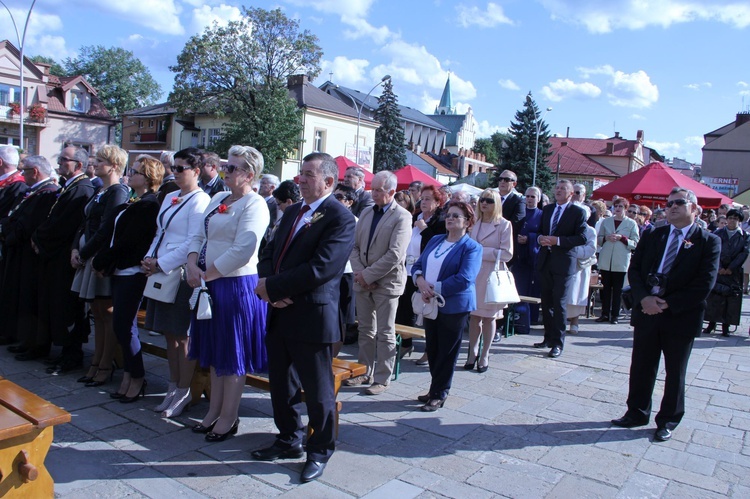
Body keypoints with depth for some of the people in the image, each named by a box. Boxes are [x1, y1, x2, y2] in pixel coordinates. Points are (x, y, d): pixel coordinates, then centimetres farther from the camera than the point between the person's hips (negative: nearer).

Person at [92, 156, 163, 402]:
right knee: (122, 325, 13)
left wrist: (101, 261, -7)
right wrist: (103, 260, 3)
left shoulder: (148, 205, -16)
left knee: (124, 326, -3)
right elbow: (116, 236, 14)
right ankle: (129, 377, 23)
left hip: (132, 273, -9)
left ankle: (137, 378, 12)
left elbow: (127, 241, -18)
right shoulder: (134, 203, 14)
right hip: (120, 271, 9)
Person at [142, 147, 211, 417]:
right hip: (161, 273, 8)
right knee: (170, 334, 14)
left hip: (182, 275, -8)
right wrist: (150, 259, 3)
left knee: (183, 336, 1)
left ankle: (183, 392, 14)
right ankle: (173, 388, 26)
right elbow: (159, 234, 19)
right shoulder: (170, 198, 15)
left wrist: (160, 264, -15)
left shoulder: (200, 201, -11)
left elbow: (193, 243, -17)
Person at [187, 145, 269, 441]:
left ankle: (228, 418, 19)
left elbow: (241, 252, -22)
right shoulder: (218, 199, 13)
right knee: (215, 351, 17)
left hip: (237, 286, -8)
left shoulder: (254, 205, -14)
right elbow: (200, 237, 13)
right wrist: (193, 265, -5)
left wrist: (207, 275, -15)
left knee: (232, 354, 5)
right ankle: (214, 411, 32)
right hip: (211, 285, 9)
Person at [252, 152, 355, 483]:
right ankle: (289, 440, 39)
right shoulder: (291, 213, 13)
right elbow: (269, 254, 10)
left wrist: (271, 286, -18)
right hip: (279, 315, 8)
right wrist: (270, 288, -10)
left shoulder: (340, 218, -14)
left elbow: (320, 268, -23)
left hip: (312, 318, -8)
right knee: (281, 384, 19)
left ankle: (320, 451, 28)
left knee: (317, 391, 8)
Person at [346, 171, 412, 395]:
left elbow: (395, 254, -18)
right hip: (363, 282, 6)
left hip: (387, 282, -6)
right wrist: (359, 272, -7)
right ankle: (365, 372, 27)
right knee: (365, 330, 15)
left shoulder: (402, 216, -10)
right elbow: (355, 246, 9)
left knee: (385, 334, 5)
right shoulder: (366, 213, 10)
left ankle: (382, 379, 15)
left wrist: (368, 275, -17)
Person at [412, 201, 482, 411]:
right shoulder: (435, 240, 12)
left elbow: (464, 279, -20)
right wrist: (420, 280, -12)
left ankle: (439, 395, 15)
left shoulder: (472, 247, -9)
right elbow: (418, 265, 10)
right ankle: (436, 389, 28)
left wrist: (435, 289, -17)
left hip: (454, 306, -6)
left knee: (446, 352, 4)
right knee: (432, 350, 13)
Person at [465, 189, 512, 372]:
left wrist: (482, 251, -13)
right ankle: (473, 352, 16)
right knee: (474, 315, 5)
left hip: (492, 275, -3)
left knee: (488, 316, 5)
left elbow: (507, 254, -9)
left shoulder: (504, 225, -3)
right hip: (473, 274, 4)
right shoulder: (474, 222, 11)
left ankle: (484, 355, 16)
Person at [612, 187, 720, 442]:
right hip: (647, 313, 3)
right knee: (641, 367, 12)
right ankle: (637, 413, 28)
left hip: (681, 317, -3)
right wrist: (644, 298, -13)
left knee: (675, 373, 11)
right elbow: (634, 269, 3)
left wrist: (668, 303, -15)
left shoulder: (708, 241, -4)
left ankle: (668, 421, 26)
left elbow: (705, 284, -11)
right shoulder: (652, 235, 7)